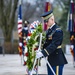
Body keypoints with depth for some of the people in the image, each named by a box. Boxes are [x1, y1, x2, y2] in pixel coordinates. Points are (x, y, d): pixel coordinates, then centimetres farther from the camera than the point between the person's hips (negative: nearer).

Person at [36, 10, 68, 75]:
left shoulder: (58, 31, -16)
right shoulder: (48, 30, 12)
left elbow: (54, 45, -25)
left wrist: (42, 53, -32)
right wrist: (40, 51, 0)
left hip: (57, 60, -9)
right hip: (50, 60, 9)